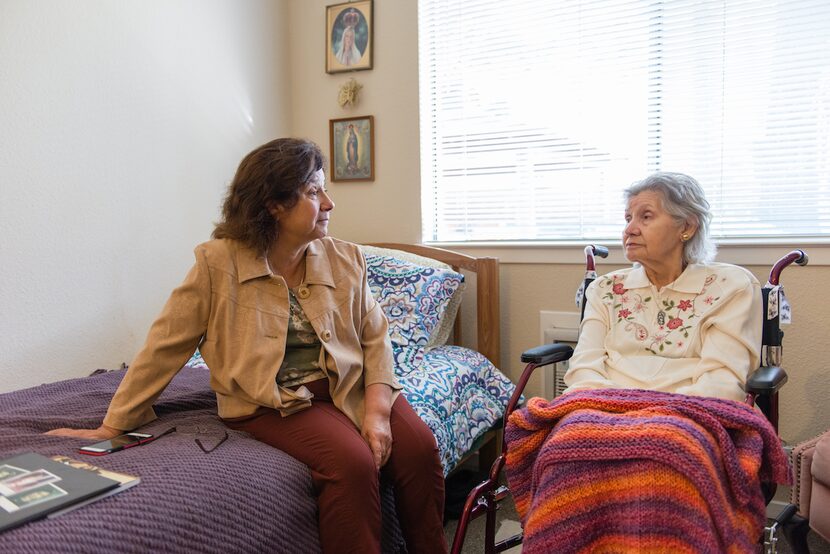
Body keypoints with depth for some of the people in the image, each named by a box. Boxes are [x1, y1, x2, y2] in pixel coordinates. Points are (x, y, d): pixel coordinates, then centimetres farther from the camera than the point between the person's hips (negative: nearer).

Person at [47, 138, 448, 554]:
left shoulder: (346, 261, 2)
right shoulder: (217, 264, -9)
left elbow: (375, 339, 3)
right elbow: (166, 347, -4)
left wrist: (376, 410, -12)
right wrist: (112, 427, 0)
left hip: (347, 388, 4)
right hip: (272, 403, -4)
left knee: (418, 446, -18)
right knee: (351, 462, -29)